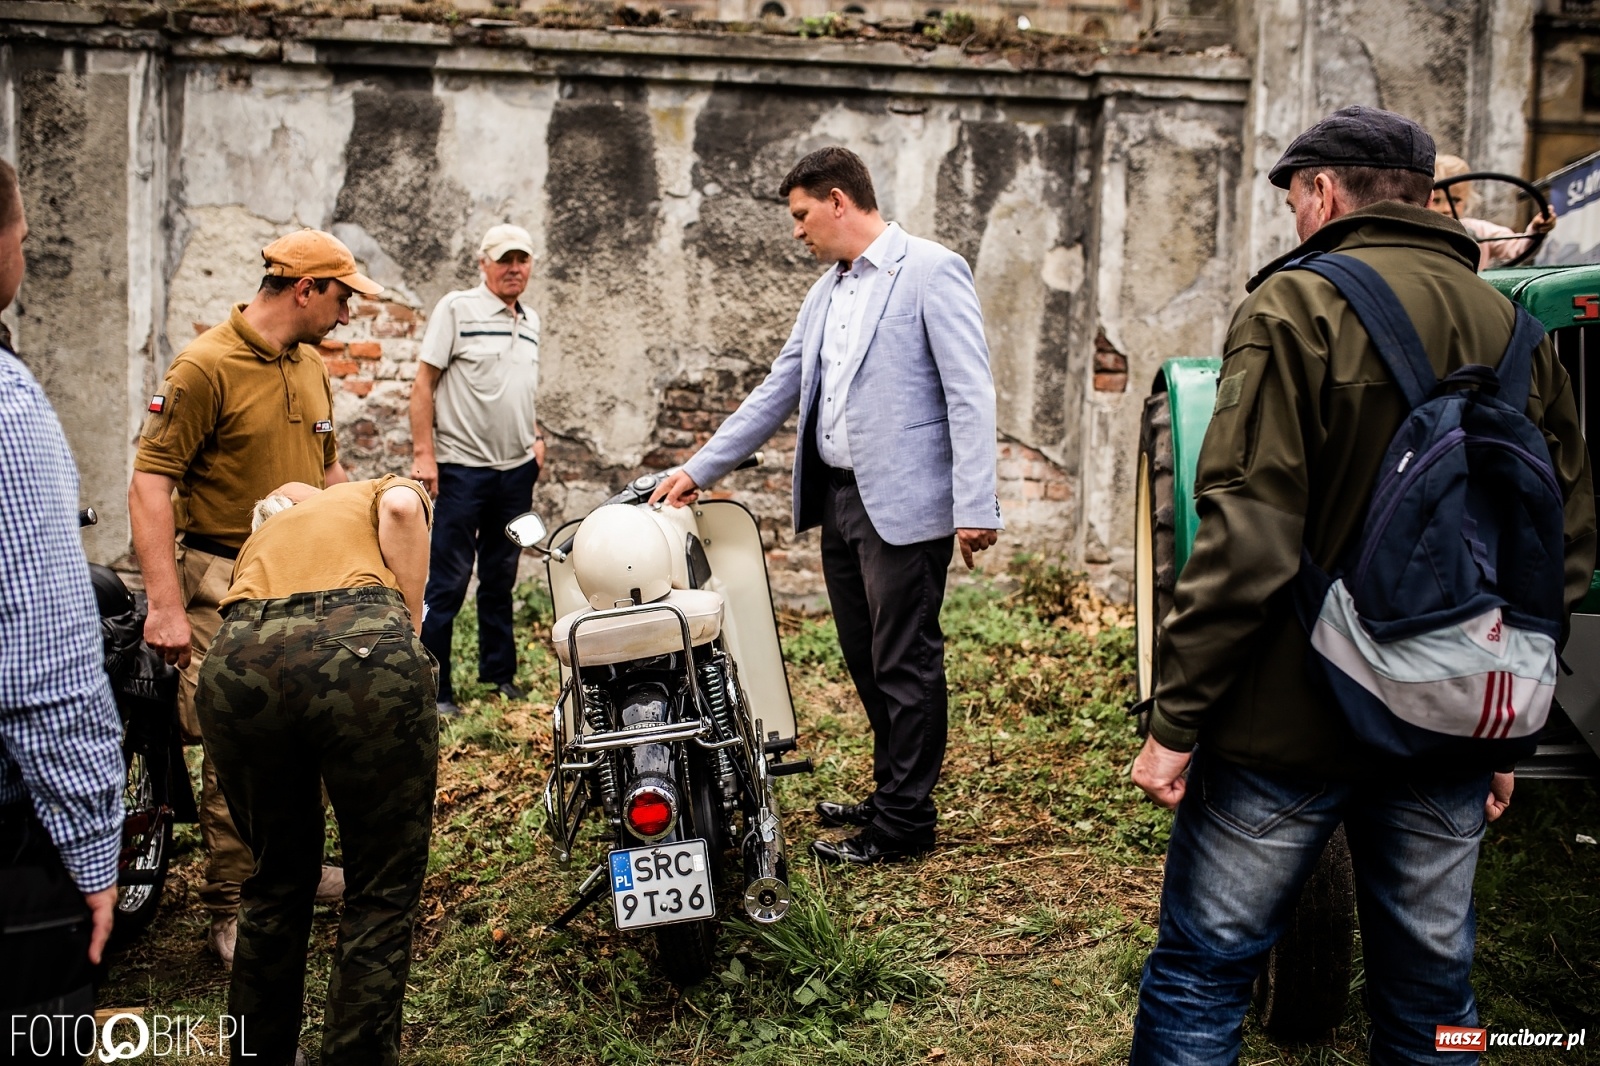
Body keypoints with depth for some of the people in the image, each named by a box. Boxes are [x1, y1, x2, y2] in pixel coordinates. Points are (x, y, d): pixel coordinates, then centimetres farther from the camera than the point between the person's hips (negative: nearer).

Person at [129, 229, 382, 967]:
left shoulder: (310, 365, 11)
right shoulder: (205, 366, -15)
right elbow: (150, 481, -18)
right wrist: (165, 603, -23)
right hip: (229, 583, -8)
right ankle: (231, 911, 11)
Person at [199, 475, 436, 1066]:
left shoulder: (262, 535, 43)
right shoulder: (390, 491, 30)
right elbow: (401, 508, 4)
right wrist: (410, 636, 8)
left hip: (236, 661, 5)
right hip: (363, 650, -4)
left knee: (276, 881, 26)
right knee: (382, 892, 13)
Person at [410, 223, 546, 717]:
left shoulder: (531, 321, 13)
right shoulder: (456, 308, -5)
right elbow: (424, 384, -8)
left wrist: (535, 437, 11)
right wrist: (423, 453, -15)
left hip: (517, 470, 6)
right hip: (461, 467, -6)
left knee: (501, 579, 15)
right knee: (447, 583, -2)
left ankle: (499, 674, 25)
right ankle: (433, 687, 6)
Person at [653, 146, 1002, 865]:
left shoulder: (931, 271, -7)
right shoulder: (826, 291, 17)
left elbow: (970, 394, -13)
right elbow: (777, 392, 19)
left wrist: (976, 508, -19)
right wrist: (698, 470, 17)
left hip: (902, 503, -8)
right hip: (839, 501, 8)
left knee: (904, 666, 0)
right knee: (866, 663, 15)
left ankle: (905, 820, 13)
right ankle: (890, 793, 29)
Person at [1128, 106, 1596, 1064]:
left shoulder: (1298, 309, -11)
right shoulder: (1518, 330, 7)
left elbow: (1248, 543, -19)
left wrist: (1176, 719, -12)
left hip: (1292, 724, -5)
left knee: (1201, 974, 8)